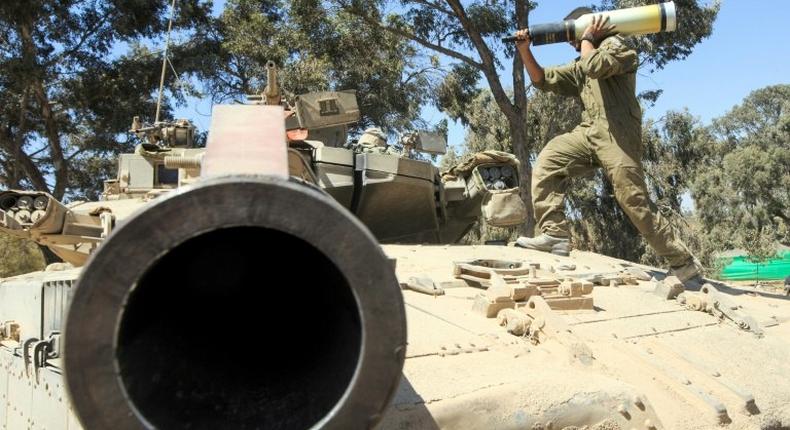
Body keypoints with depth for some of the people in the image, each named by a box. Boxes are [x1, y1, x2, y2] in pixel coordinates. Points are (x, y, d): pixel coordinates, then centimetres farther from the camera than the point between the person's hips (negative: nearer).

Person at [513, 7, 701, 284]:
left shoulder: (615, 44, 4)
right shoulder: (579, 66, 28)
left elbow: (595, 65, -17)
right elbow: (543, 80, 21)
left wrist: (587, 38, 1)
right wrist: (525, 50, 9)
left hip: (617, 134, -7)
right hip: (589, 132, 8)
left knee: (634, 201, -10)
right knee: (548, 162, -10)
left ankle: (684, 263, 2)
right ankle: (555, 234, -15)